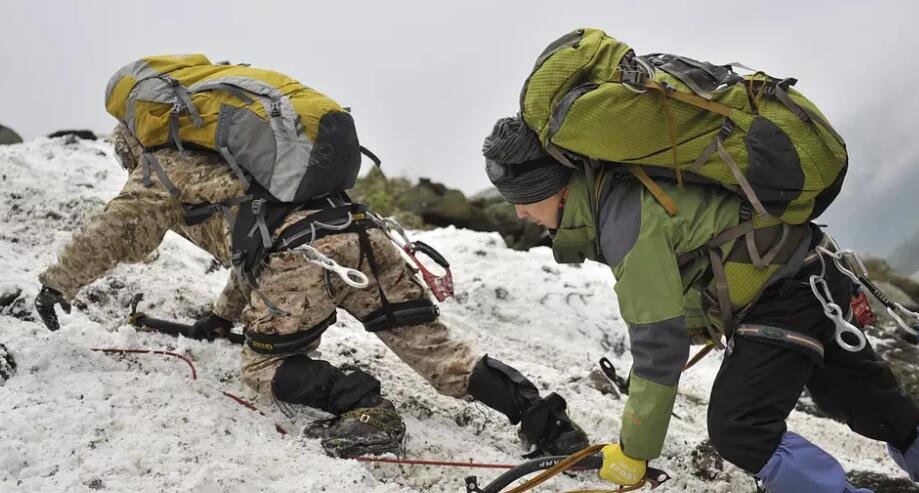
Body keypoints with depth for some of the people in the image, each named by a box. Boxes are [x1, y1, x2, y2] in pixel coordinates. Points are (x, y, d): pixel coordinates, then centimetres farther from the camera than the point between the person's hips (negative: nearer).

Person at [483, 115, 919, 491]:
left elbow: (658, 345, -29)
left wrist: (634, 451, -20)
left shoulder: (626, 223, -29)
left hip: (785, 291, -10)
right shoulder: (611, 190, 0)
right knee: (867, 401, 23)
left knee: (738, 430, -15)